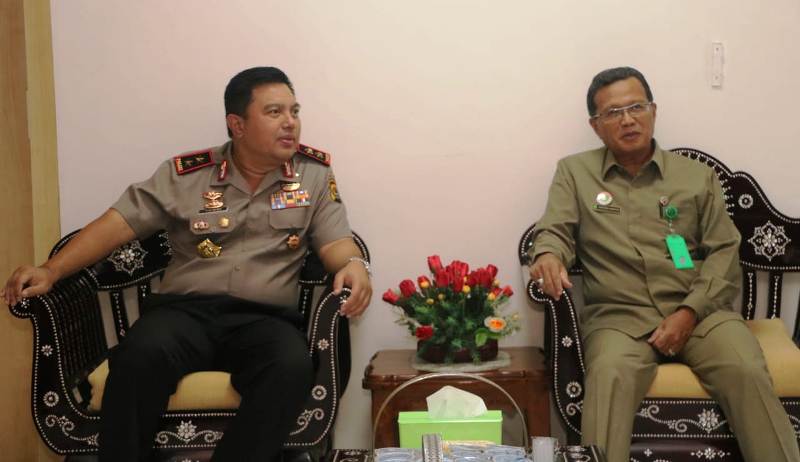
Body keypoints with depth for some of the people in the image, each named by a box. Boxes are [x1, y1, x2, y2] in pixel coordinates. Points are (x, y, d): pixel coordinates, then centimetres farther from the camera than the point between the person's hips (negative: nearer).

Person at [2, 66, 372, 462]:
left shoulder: (315, 173, 12)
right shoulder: (184, 174, 9)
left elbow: (335, 242, 7)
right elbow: (119, 223, 7)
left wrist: (353, 264, -18)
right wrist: (51, 270, -5)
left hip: (265, 320, 0)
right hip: (185, 311, 0)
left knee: (292, 367, -35)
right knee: (141, 353, -34)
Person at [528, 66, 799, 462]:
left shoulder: (697, 176, 15)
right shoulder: (574, 172, 14)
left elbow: (724, 252, 8)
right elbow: (554, 231, 4)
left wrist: (689, 313, -9)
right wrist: (548, 256, -23)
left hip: (698, 310, 2)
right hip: (619, 314, -1)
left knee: (747, 373, -27)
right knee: (610, 376, -34)